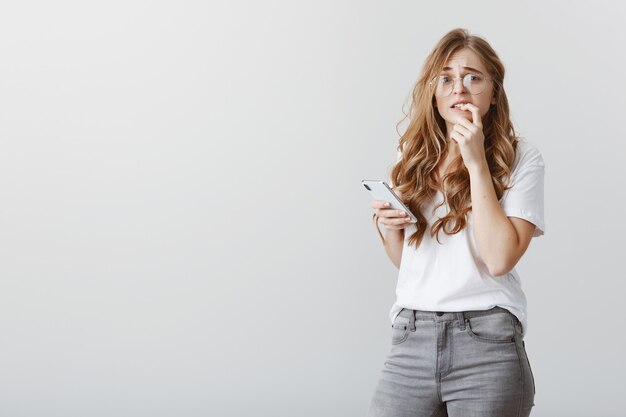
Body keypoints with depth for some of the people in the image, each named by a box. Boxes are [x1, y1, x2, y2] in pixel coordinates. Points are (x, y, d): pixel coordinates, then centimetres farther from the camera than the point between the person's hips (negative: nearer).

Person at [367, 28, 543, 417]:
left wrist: (477, 163, -12)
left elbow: (500, 259, -14)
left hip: (486, 341, -4)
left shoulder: (521, 157, -1)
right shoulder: (415, 157, 12)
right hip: (411, 339, 4)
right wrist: (389, 228, 0)